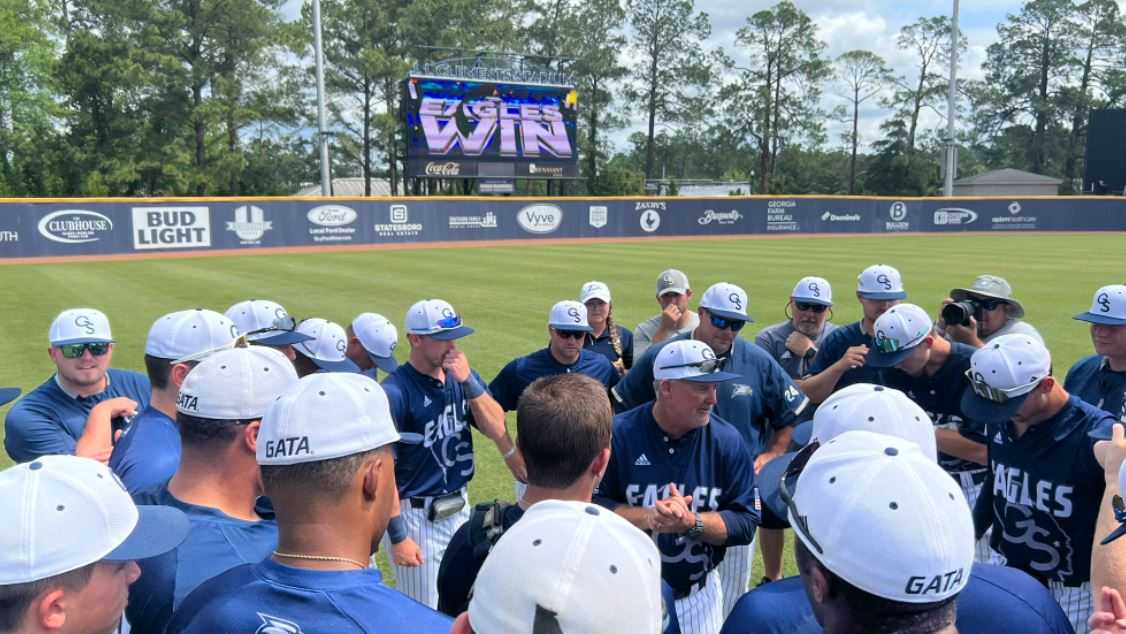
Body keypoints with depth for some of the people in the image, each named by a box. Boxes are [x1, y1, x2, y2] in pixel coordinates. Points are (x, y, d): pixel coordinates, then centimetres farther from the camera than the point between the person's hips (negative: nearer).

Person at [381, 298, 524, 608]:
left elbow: (497, 430, -6)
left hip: (461, 508, 6)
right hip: (417, 516, -6)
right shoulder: (395, 391, -17)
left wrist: (468, 382, -19)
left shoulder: (463, 375, 2)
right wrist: (397, 536, -19)